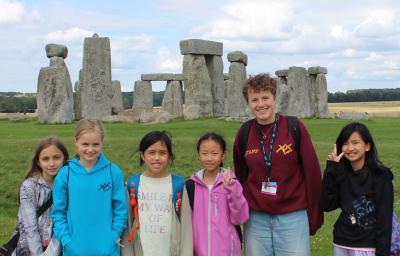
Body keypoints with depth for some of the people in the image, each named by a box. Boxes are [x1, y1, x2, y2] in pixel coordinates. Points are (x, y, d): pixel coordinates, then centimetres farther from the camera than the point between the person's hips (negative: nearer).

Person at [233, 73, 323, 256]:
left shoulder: (295, 128, -7)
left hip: (293, 218, -2)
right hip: (256, 219, 2)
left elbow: (312, 173, -3)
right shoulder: (244, 133, 1)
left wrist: (314, 218, 0)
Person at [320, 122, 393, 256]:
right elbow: (326, 205, -5)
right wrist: (331, 170, -7)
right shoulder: (341, 173, 4)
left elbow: (384, 218, -11)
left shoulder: (380, 176, -9)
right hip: (341, 245, 5)